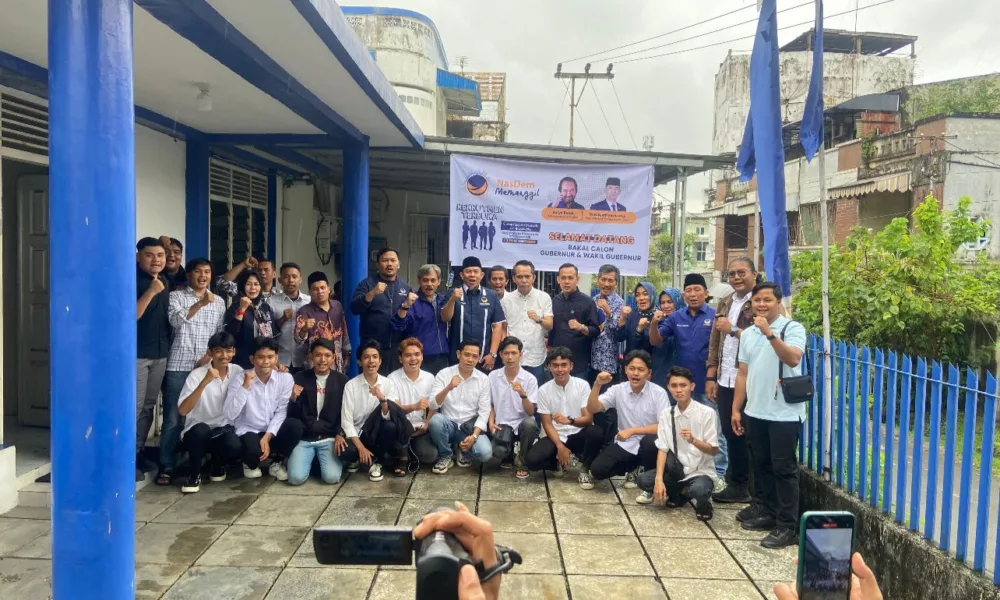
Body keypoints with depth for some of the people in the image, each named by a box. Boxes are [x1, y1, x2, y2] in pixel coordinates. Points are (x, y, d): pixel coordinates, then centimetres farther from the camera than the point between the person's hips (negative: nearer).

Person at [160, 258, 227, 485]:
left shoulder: (219, 302, 15)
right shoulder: (176, 296, 5)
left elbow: (221, 334, 12)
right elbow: (175, 321, -12)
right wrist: (200, 303, -19)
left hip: (207, 366, 3)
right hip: (179, 365, -3)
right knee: (173, 417, -3)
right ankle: (167, 466, 4)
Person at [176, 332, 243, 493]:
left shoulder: (238, 372, -2)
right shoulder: (197, 375, -13)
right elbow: (182, 411, -25)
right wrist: (205, 382, -33)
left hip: (224, 430, 2)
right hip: (197, 432, -2)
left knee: (234, 446, -31)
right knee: (200, 429, -37)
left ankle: (217, 466, 7)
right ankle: (195, 475, -9)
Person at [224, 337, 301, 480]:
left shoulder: (285, 378, -5)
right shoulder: (240, 380, -9)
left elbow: (281, 412, -7)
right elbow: (229, 415, -20)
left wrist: (267, 437, -19)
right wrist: (245, 386, -27)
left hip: (273, 433, 2)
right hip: (248, 432, -2)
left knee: (296, 425, -29)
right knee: (253, 450, -36)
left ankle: (276, 463, 0)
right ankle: (251, 464, 6)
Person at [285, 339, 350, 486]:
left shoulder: (342, 380, 2)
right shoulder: (300, 378, 0)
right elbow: (291, 414, 1)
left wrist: (340, 434, -10)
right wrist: (293, 398, -19)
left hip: (329, 438, 0)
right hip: (304, 438, 0)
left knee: (332, 477, -21)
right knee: (296, 478, -19)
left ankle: (320, 458, 12)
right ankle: (312, 458, 13)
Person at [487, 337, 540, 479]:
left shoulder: (530, 379, -7)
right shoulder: (493, 376, 0)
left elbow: (531, 412, -11)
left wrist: (523, 395, -29)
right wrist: (491, 423, -6)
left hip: (522, 423, -1)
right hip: (501, 424, 1)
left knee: (529, 424, -37)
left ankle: (522, 462, -8)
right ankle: (508, 456, 13)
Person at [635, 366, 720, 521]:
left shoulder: (707, 413, -13)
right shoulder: (665, 414, -2)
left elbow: (713, 450, -8)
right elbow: (662, 449, -6)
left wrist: (693, 440, -28)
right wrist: (659, 479, -18)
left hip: (700, 472, -4)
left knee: (699, 490, -37)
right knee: (643, 480, -19)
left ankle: (703, 501, 3)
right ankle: (679, 493, 10)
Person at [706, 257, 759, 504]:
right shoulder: (725, 303, 14)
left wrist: (734, 330, -16)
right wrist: (711, 376, 11)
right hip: (725, 380, 7)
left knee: (744, 435, 2)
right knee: (729, 434, 12)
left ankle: (743, 487, 15)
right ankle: (735, 484, 24)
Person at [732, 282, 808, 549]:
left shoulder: (792, 328, -8)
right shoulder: (748, 334, 11)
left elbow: (793, 359, -26)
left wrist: (770, 333, -30)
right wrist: (736, 409, 11)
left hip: (785, 414, -6)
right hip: (755, 412, 7)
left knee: (784, 469, -2)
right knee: (761, 466, 15)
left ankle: (787, 527, 4)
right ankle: (767, 513, 28)